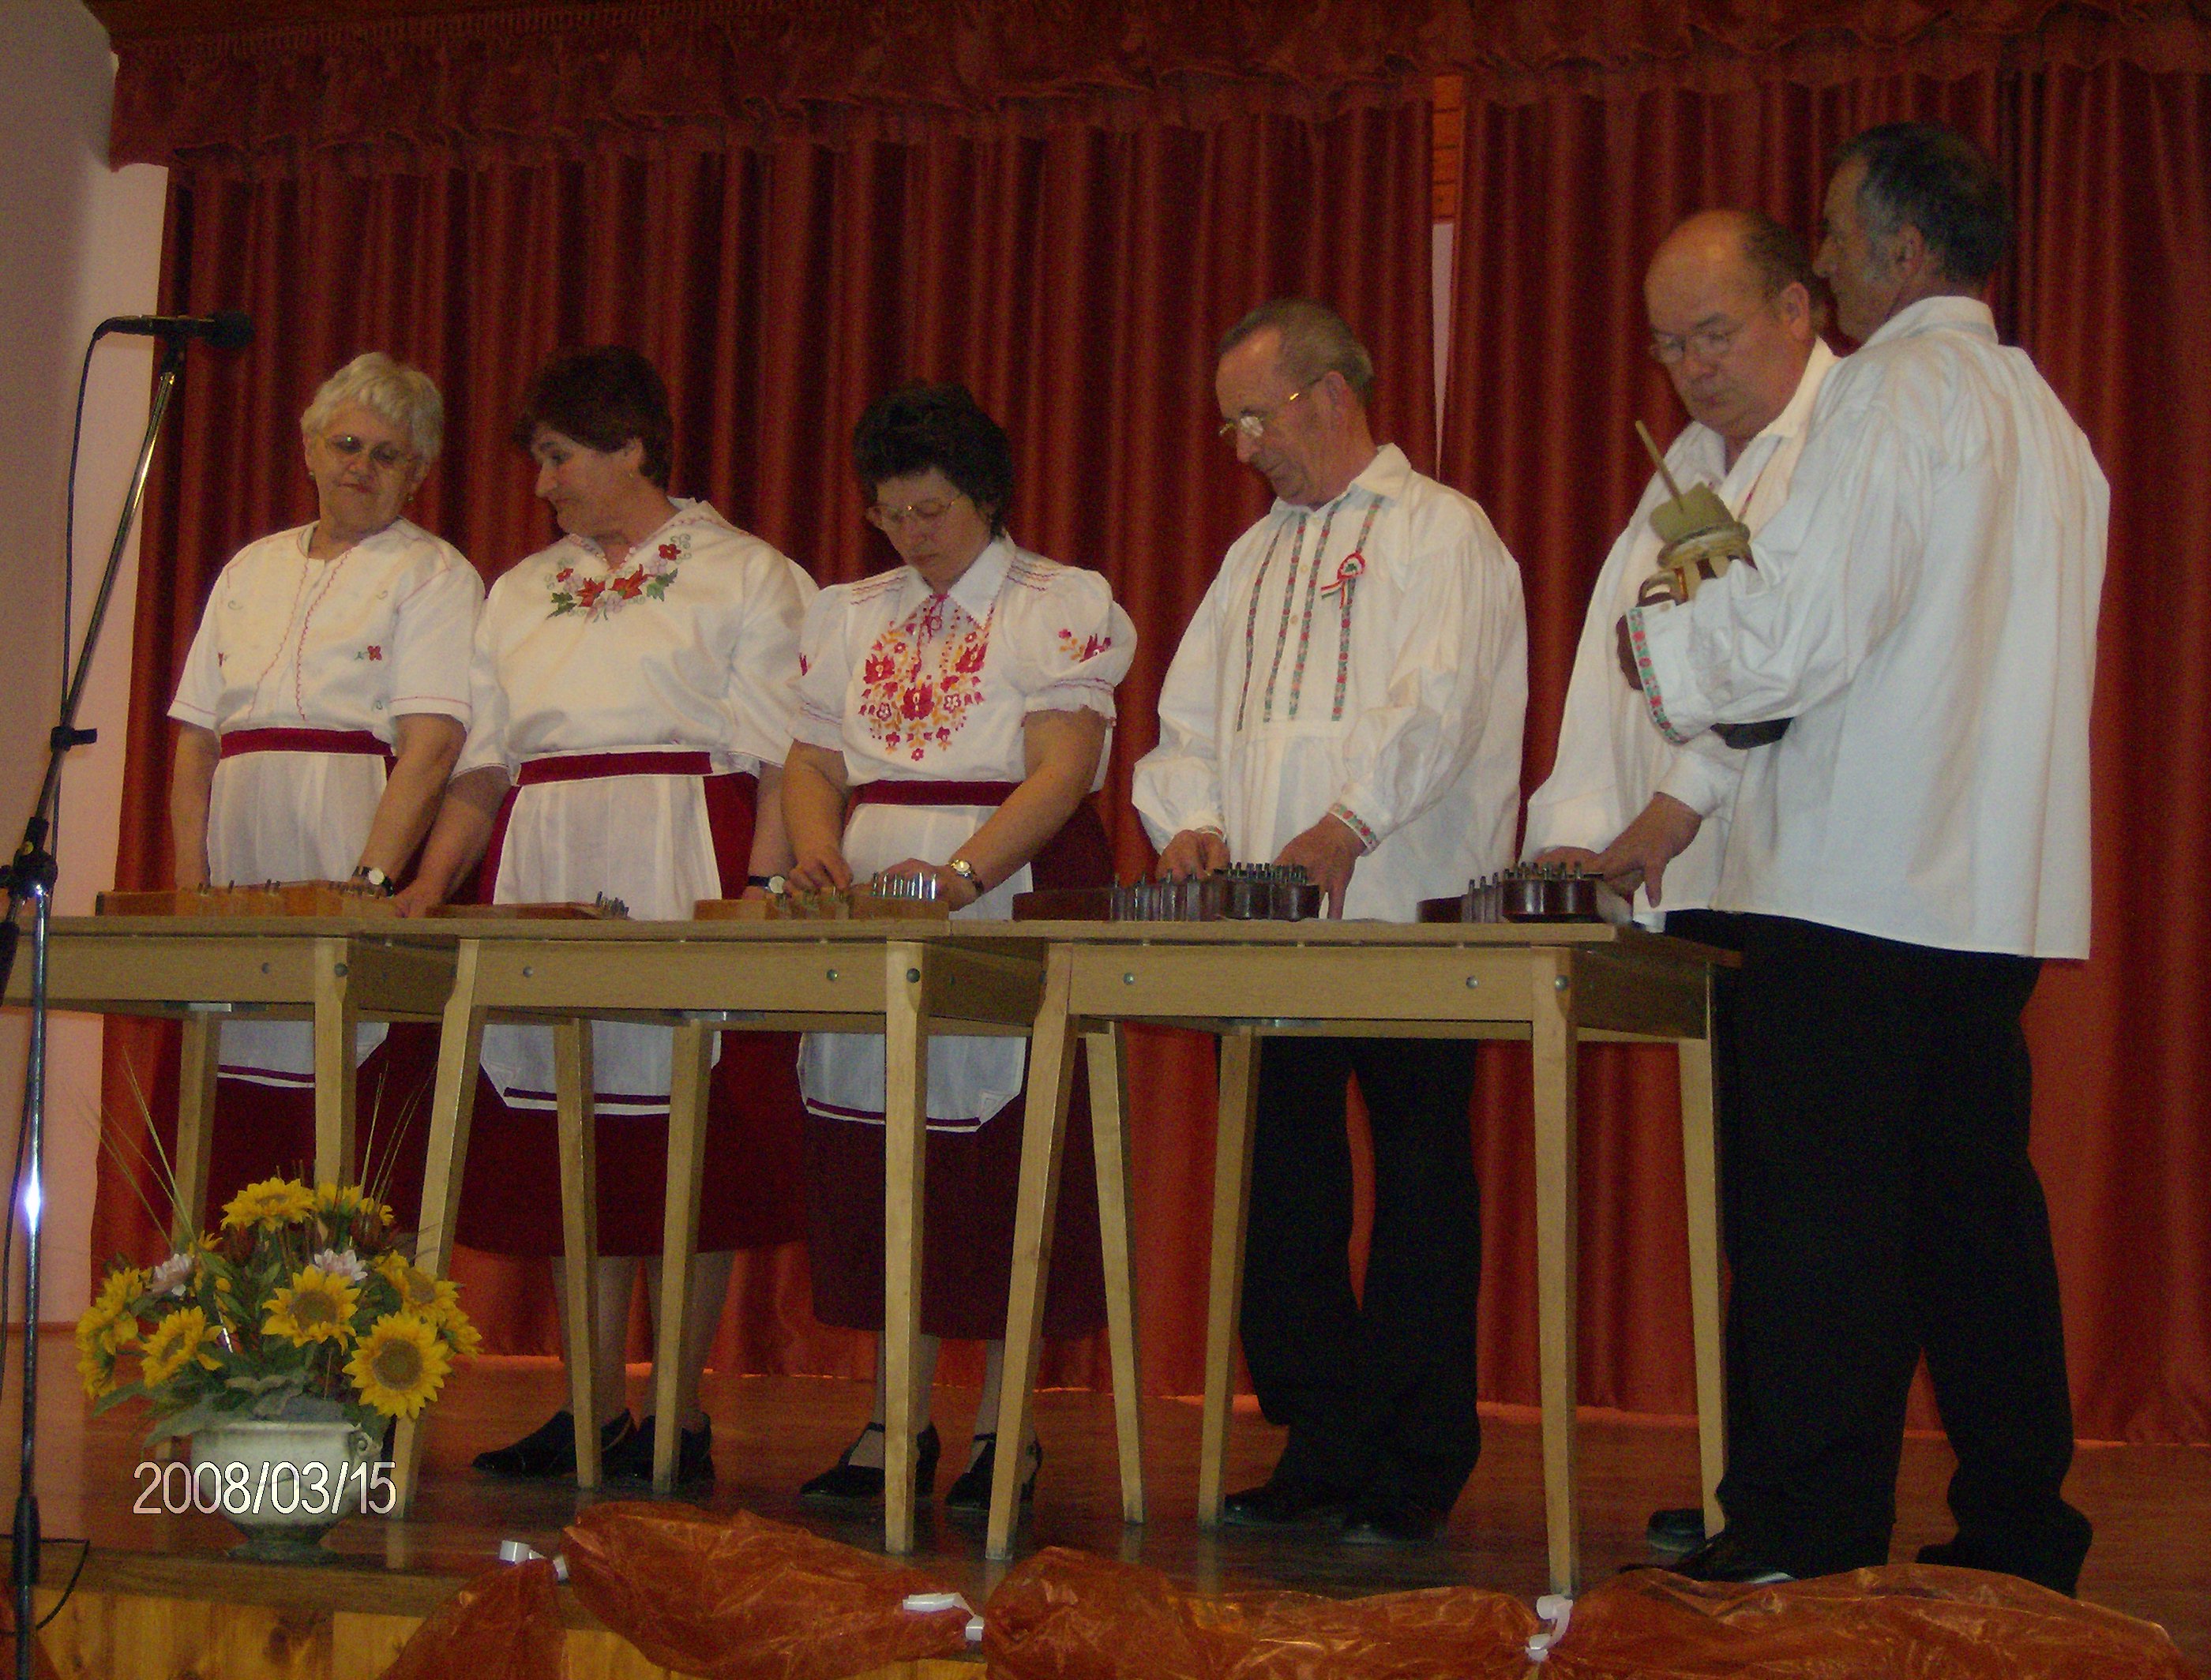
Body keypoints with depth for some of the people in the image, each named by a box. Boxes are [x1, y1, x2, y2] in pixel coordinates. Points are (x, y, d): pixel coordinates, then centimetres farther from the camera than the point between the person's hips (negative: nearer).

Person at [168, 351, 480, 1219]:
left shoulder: (434, 576, 3)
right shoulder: (252, 570, 20)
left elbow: (432, 747, -9)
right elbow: (196, 737, 17)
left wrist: (370, 880, -21)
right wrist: (190, 882, 3)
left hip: (368, 895, -5)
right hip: (239, 908, 5)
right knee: (236, 1163, 2)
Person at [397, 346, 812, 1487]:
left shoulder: (745, 574, 4)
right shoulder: (522, 593, 20)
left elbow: (783, 758, -4)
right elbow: (482, 764, 18)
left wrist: (761, 898, -15)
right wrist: (431, 883, 4)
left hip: (683, 882, -5)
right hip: (545, 894, 5)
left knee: (689, 1143, -5)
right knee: (565, 1138, 4)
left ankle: (681, 1420, 3)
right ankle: (592, 1411, 11)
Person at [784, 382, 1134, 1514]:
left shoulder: (1061, 606, -3)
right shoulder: (850, 617, 15)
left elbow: (1061, 772, -13)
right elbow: (815, 761, 11)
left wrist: (961, 873, -26)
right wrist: (818, 852, -11)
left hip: (1010, 904, -5)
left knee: (1006, 1161, -5)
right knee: (877, 1160, 5)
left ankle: (1002, 1429, 3)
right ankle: (896, 1423, 13)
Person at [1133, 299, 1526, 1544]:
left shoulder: (1439, 531, -1)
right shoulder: (1256, 555, 22)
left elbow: (1438, 705, -14)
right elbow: (1193, 717, 19)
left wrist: (1346, 823, -24)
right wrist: (1192, 816, 0)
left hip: (1405, 922, -7)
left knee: (1421, 1192, -2)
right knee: (1288, 1185, 7)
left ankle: (1418, 1470, 5)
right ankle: (1321, 1450, 16)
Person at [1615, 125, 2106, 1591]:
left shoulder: (1896, 390, -9)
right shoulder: (2045, 415, 18)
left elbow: (1809, 629, -16)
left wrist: (1666, 651, 1)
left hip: (1857, 880, -8)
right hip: (2001, 886, 8)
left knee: (1819, 1219, -5)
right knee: (1978, 1209, 12)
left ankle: (1802, 1542, -4)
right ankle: (2019, 1533, 16)